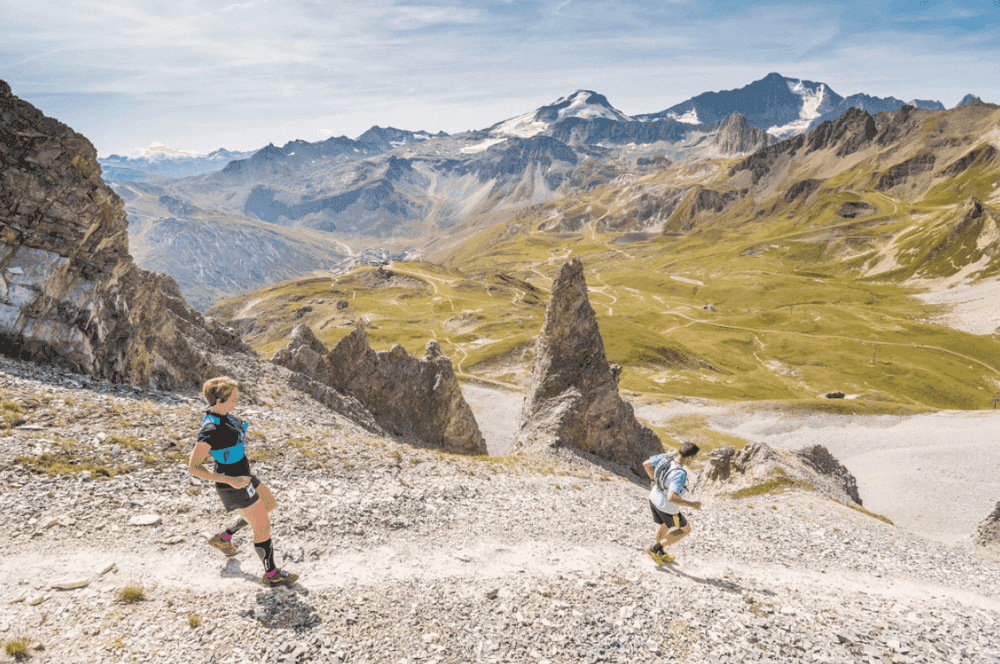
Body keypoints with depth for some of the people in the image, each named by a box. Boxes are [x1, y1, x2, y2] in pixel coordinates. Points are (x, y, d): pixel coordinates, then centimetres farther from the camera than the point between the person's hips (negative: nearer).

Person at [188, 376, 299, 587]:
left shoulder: (220, 412, -6)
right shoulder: (211, 430, -33)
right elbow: (193, 468, -29)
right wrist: (231, 480, -31)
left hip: (241, 475, 9)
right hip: (234, 487, -9)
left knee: (270, 504, 27)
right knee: (263, 526, 5)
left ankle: (223, 538, 39)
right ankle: (271, 575, 26)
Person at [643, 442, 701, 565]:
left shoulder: (665, 457, -16)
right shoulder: (680, 474, -38)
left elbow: (646, 464, -1)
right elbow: (671, 498, -44)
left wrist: (654, 479, 15)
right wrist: (691, 505, -30)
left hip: (654, 499, 7)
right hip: (667, 508, -7)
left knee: (665, 526, 33)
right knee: (685, 529, 21)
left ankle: (660, 554, 53)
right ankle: (655, 548, 20)